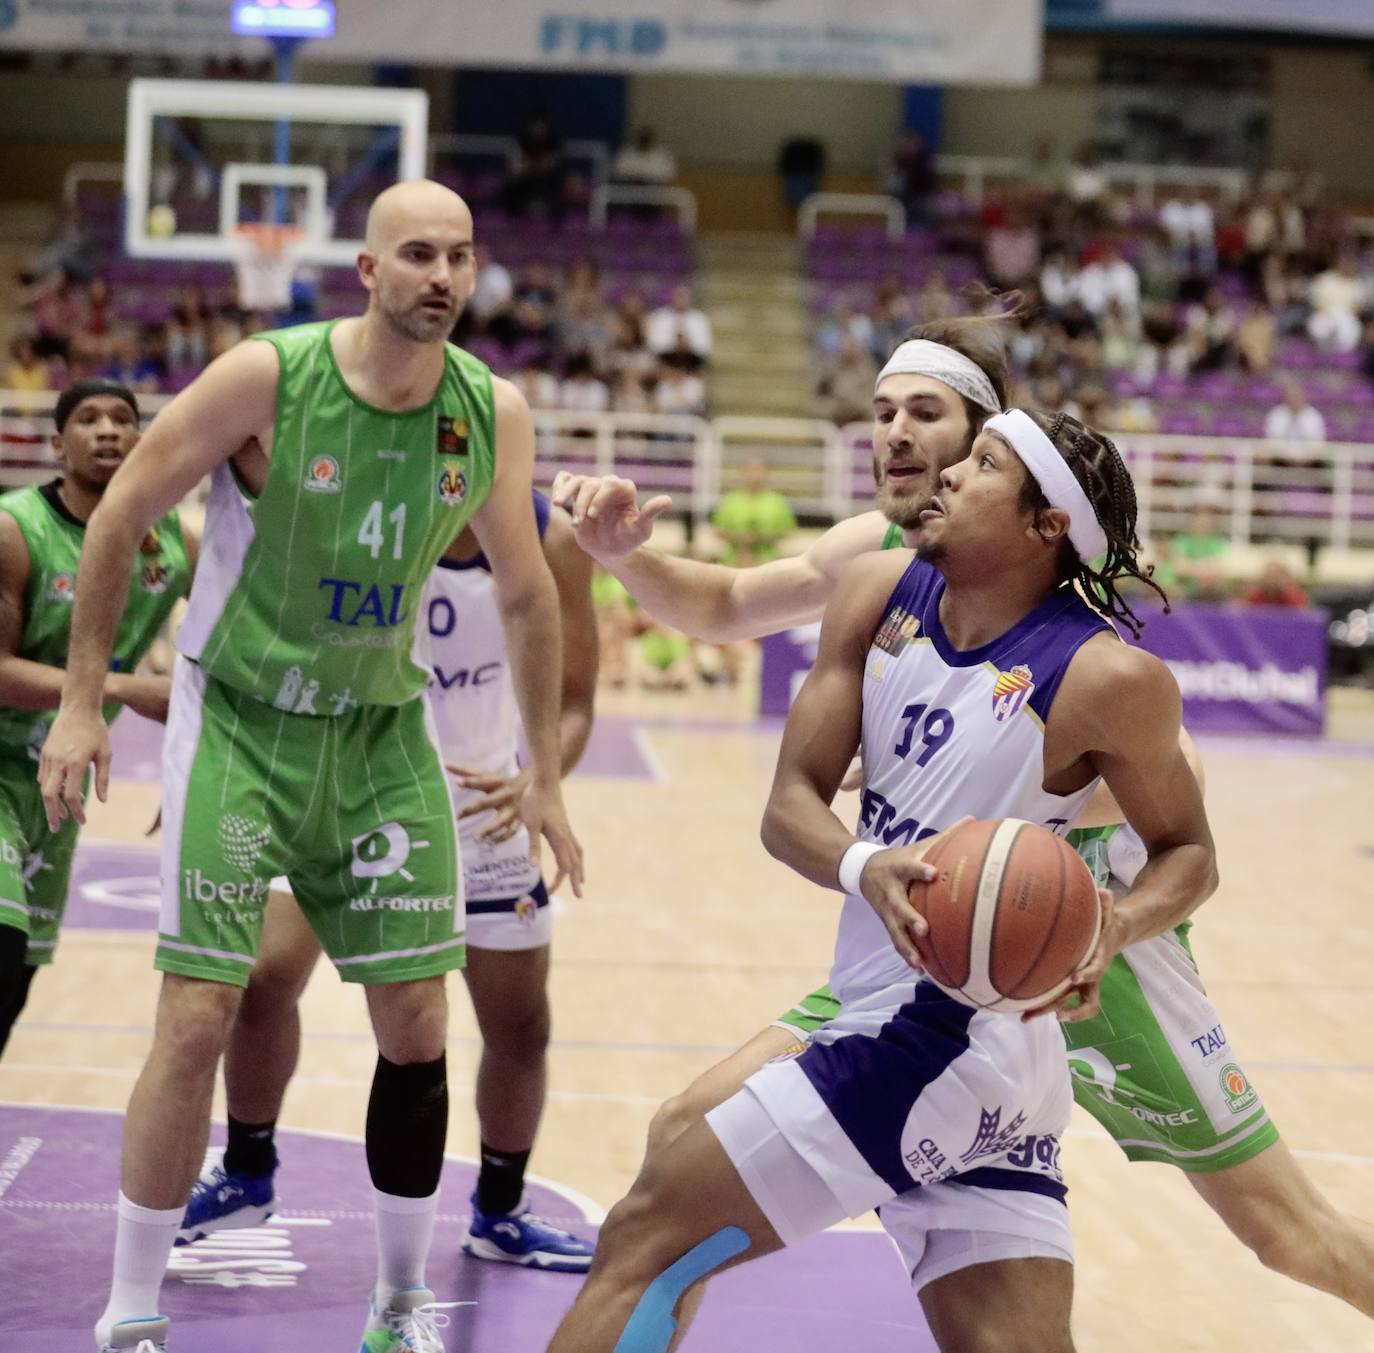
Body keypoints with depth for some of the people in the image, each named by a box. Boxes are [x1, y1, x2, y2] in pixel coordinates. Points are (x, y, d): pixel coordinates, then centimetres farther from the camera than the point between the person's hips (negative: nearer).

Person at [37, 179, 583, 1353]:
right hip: (239, 720, -4)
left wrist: (544, 777, 9)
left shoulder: (493, 413, -6)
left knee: (417, 1023, 2)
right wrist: (83, 702, -9)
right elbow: (119, 520, -8)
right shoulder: (268, 378, -18)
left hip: (382, 728, 4)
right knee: (199, 1017, -9)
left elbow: (526, 597, 7)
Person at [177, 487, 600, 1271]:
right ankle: (246, 1176, 12)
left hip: (477, 801, 1)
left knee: (522, 1024, 4)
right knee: (266, 978, -12)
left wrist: (533, 783, -34)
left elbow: (573, 702, -14)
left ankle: (500, 1214, 27)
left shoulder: (549, 542, -19)